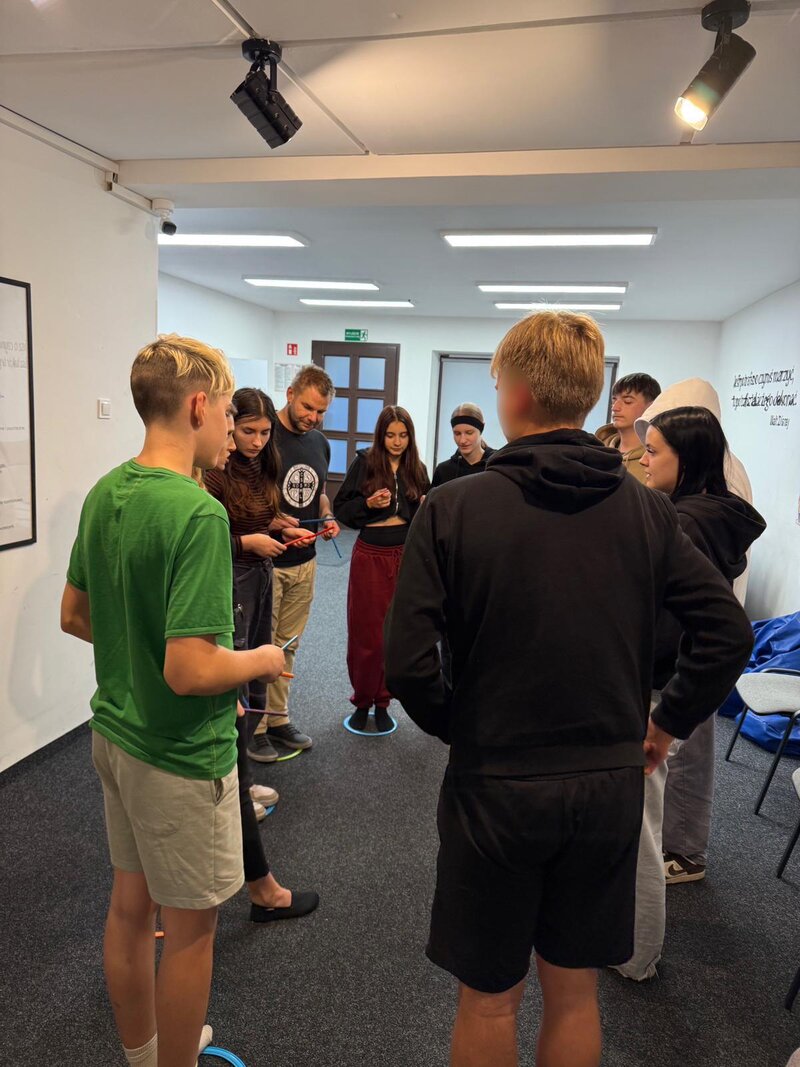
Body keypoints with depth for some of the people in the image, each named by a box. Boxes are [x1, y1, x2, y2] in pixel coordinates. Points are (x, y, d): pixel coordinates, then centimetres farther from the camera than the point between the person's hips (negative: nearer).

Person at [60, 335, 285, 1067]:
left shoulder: (105, 494, 0)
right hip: (181, 752, -8)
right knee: (191, 925, 13)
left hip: (115, 729, 9)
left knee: (131, 903, 24)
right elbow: (190, 672, -29)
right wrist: (262, 660, -12)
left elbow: (74, 616, 10)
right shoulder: (198, 513, -26)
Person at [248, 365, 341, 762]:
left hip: (304, 561, 7)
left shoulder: (319, 442, 10)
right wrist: (271, 520, -24)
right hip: (263, 561, -7)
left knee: (287, 644, 16)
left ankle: (278, 718, 30)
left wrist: (326, 518, 3)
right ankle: (253, 727, 19)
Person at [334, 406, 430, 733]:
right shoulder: (364, 463, -1)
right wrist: (368, 503, -17)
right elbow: (341, 509, -1)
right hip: (370, 555, -2)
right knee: (365, 632, 3)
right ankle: (361, 702, 20)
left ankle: (382, 703, 20)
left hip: (405, 556, 3)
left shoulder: (417, 470, 8)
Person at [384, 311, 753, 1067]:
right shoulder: (646, 509, -5)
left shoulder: (453, 508, -15)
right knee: (574, 989, 24)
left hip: (494, 785, -3)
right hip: (609, 787, 4)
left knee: (490, 998, 19)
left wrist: (452, 727, 0)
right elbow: (729, 632, -3)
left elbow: (407, 661, -18)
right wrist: (668, 723, 8)